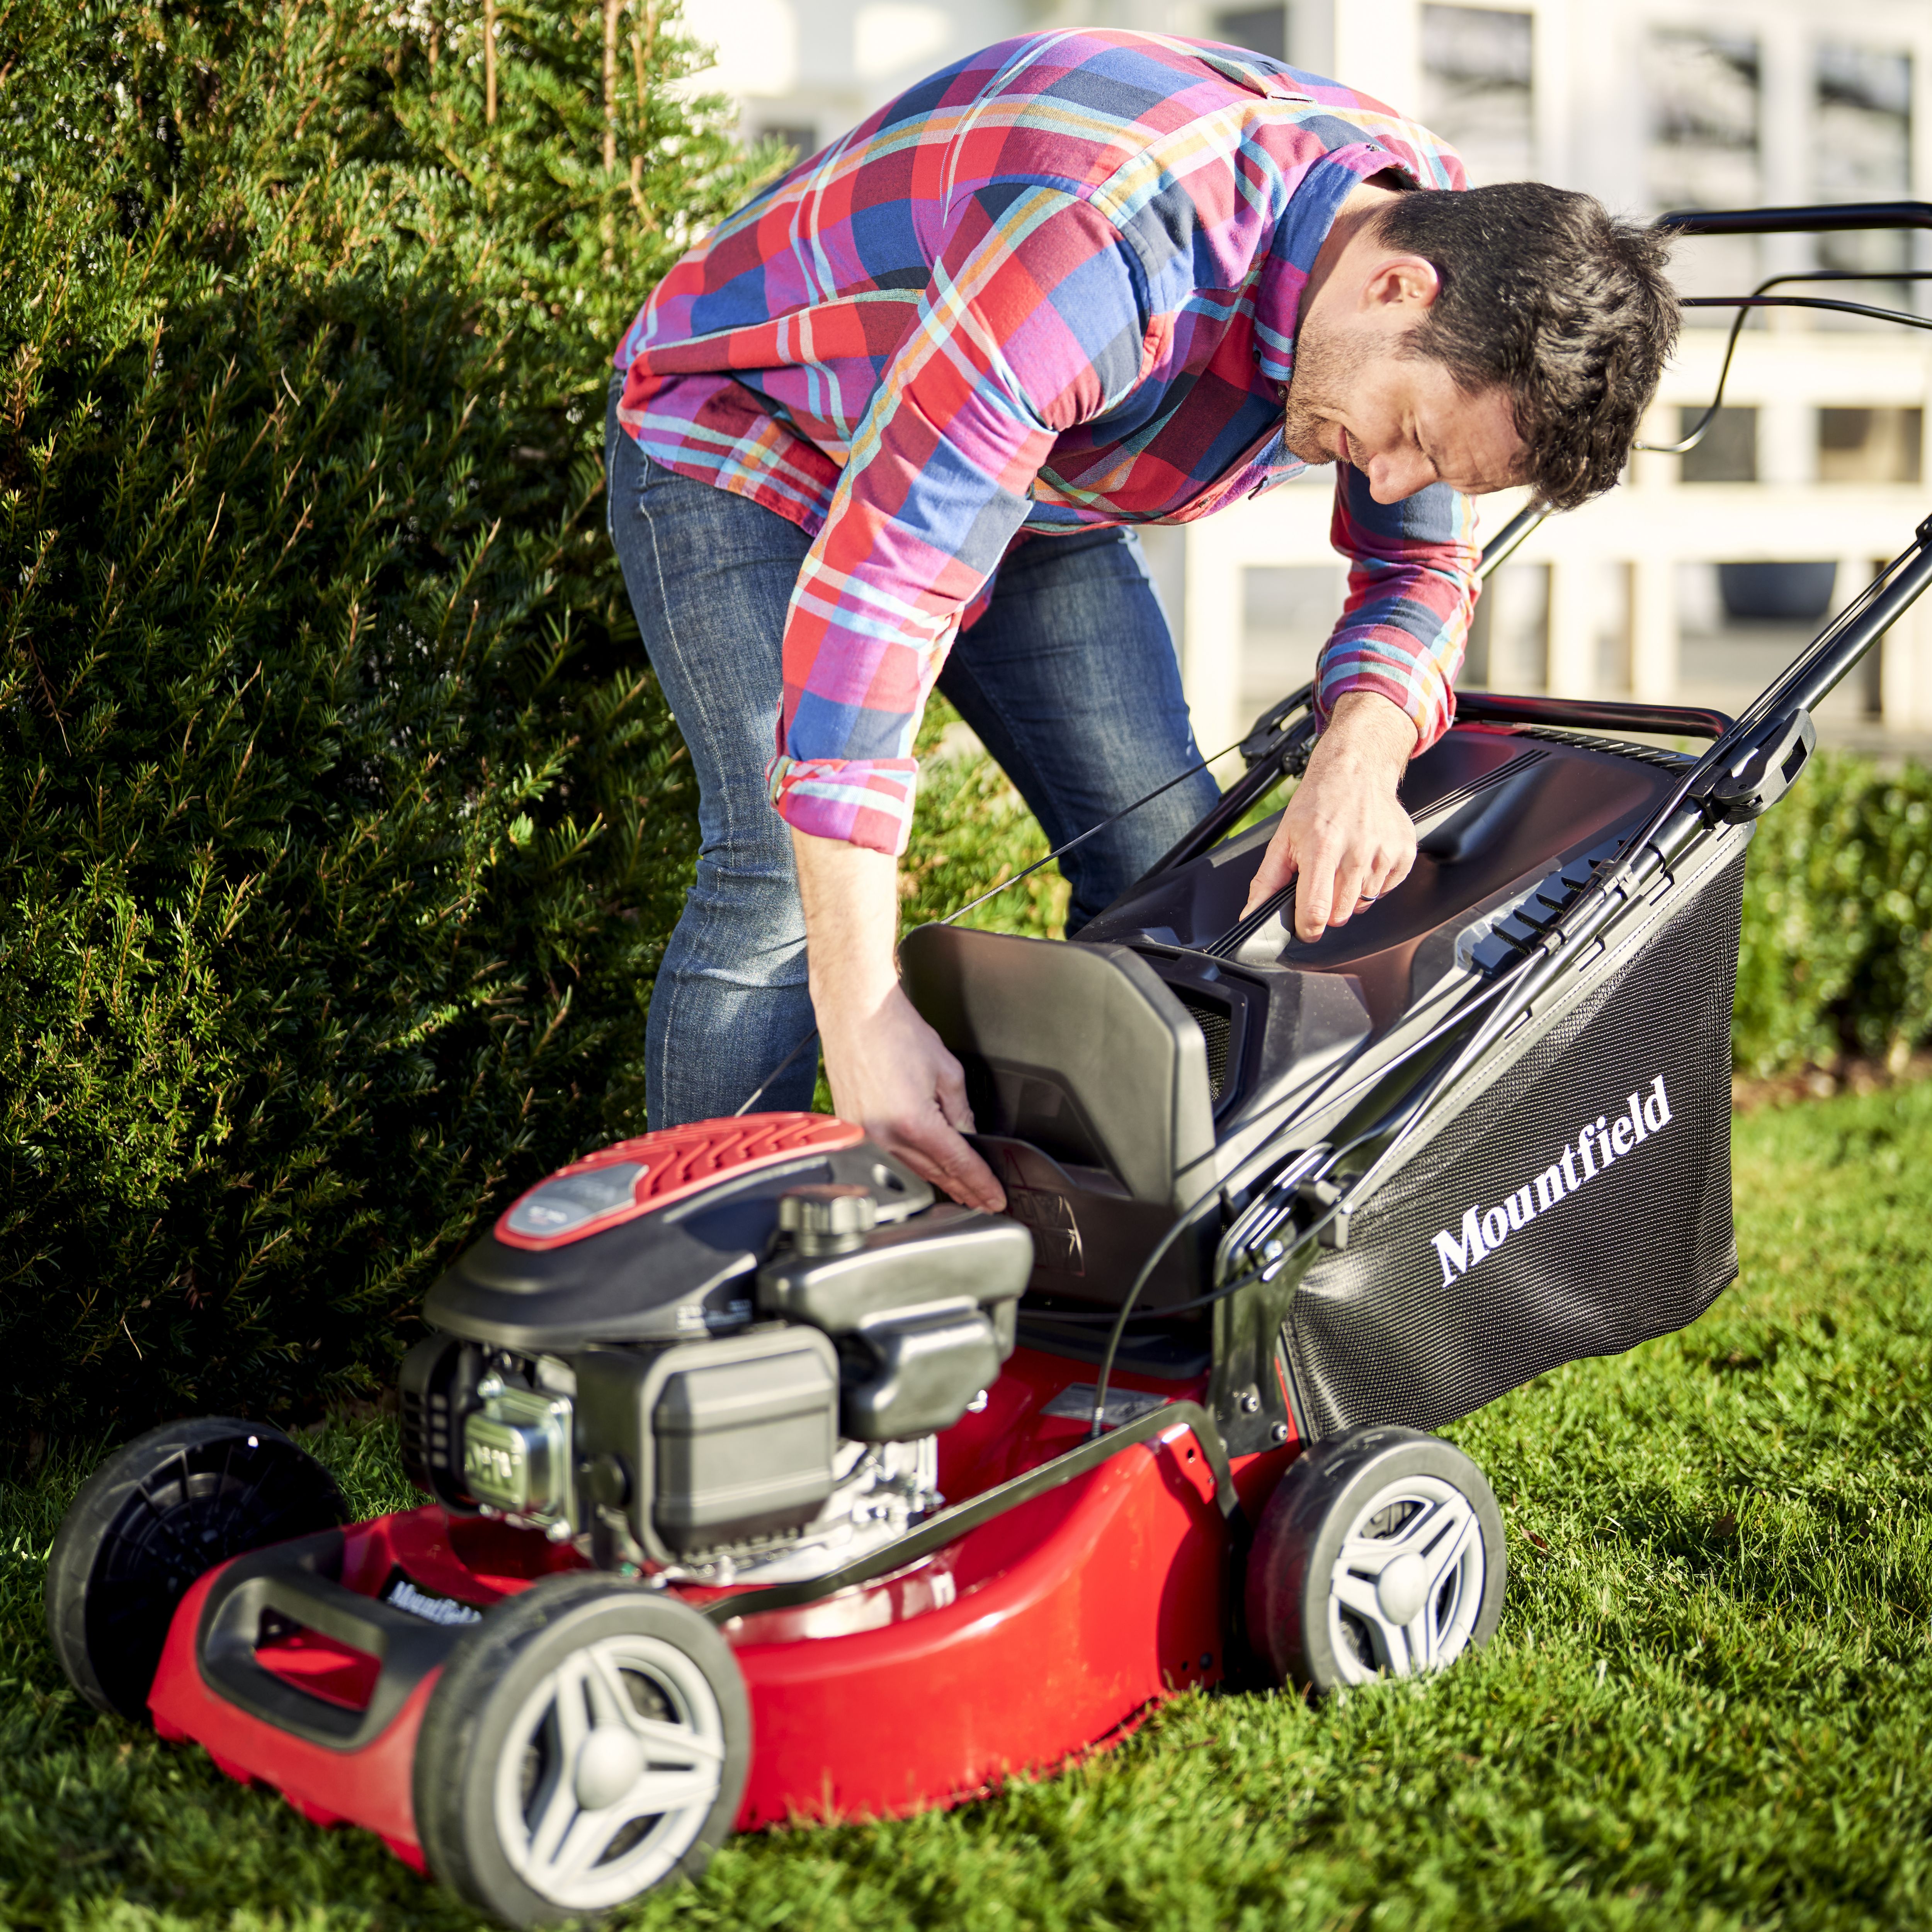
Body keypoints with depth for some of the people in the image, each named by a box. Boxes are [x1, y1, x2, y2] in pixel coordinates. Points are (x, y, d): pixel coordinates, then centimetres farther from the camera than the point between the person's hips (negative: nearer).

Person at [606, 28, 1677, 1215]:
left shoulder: (1433, 224, -17)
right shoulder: (1106, 256, -43)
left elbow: (1421, 564, -3)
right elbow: (869, 595, -45)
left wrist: (1363, 753, -27)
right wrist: (861, 1016, -48)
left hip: (1028, 484, 7)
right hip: (746, 433, -6)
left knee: (1170, 856, -3)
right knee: (786, 879, -22)